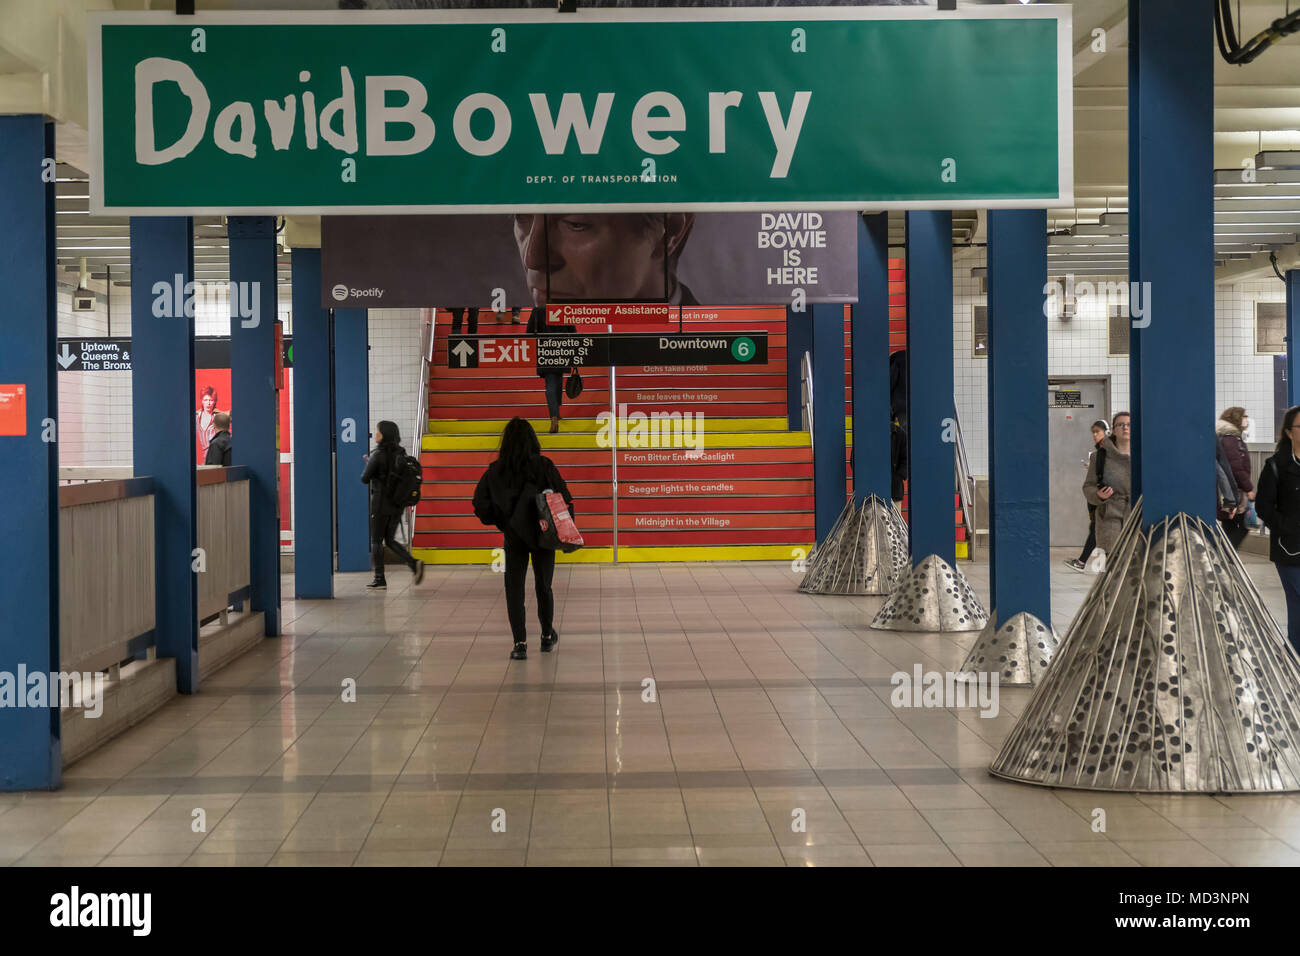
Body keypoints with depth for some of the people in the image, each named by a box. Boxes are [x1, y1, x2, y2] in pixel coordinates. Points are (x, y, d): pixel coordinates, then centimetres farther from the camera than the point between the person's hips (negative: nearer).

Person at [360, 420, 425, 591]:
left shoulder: (378, 455, -15)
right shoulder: (401, 453, 5)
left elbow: (365, 479, -10)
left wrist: (367, 462, 8)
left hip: (381, 502, -6)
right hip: (398, 503, 6)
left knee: (376, 541, 5)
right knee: (390, 540, 15)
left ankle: (380, 579, 6)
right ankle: (414, 564, -5)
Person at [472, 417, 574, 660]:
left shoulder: (495, 471, -5)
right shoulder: (544, 466, -9)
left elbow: (481, 504, -4)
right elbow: (564, 498, -9)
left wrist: (501, 521, 8)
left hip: (513, 537, 0)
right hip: (543, 536, 0)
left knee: (514, 588, 5)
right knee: (543, 586, 17)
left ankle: (520, 643, -4)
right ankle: (547, 636, 33)